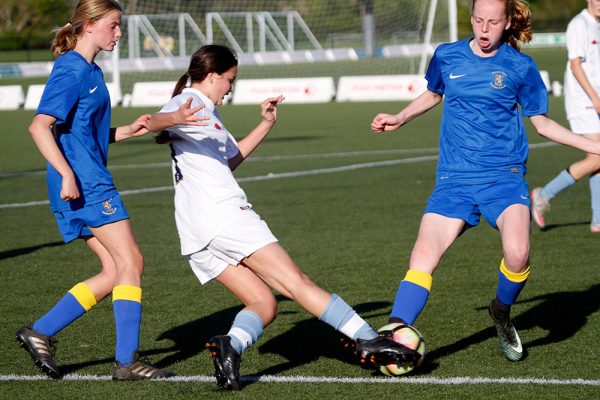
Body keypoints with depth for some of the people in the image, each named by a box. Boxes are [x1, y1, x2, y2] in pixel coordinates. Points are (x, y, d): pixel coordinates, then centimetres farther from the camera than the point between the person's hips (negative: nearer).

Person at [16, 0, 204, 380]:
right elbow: (40, 126, -19)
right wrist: (67, 174, -26)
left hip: (91, 182, 10)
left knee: (115, 271, 7)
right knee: (131, 262, -8)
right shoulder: (72, 71, -11)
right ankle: (127, 361, -6)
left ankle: (40, 333, 8)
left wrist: (127, 131, 12)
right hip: (84, 184, -10)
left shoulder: (90, 71, 19)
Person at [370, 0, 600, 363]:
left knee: (518, 251, -27)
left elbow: (542, 122, 12)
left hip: (504, 176, -2)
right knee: (424, 256, -17)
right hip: (454, 179, 2)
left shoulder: (521, 67, 2)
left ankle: (502, 313, 3)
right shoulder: (446, 57, 7)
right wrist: (400, 119, 15)